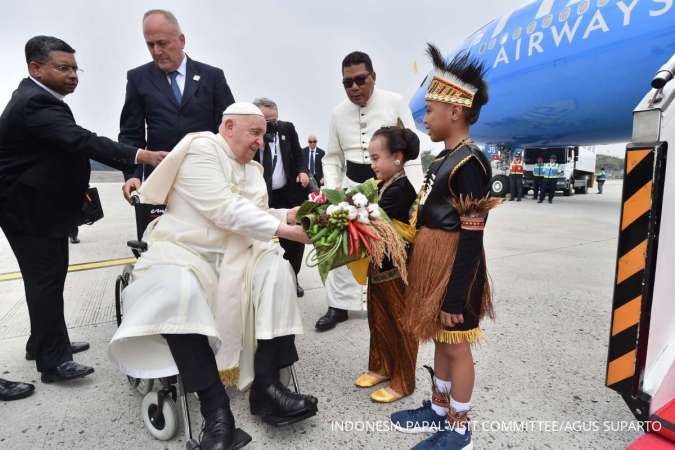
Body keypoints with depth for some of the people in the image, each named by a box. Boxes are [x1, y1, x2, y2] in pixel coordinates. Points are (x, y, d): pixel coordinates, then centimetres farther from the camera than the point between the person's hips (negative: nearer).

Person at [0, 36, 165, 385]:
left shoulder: (36, 97, 11)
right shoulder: (35, 104, -23)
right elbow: (82, 141, -37)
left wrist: (75, 186, 16)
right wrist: (141, 156, -46)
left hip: (43, 203, 10)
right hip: (29, 209, -10)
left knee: (50, 276, 17)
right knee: (45, 280, -4)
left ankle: (45, 342, 33)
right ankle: (53, 362, 6)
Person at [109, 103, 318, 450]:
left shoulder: (251, 167, 14)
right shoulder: (200, 149, -12)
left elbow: (255, 214, 11)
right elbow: (225, 211, -23)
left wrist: (287, 215, -8)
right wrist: (282, 230, -23)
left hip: (235, 253, 7)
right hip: (184, 250, -6)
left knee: (277, 272, -18)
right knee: (181, 293, -36)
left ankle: (265, 385, -18)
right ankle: (216, 409, -29)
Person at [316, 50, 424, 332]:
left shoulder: (395, 103, -6)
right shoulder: (338, 113, 4)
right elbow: (332, 157, 10)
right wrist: (332, 188, -6)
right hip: (352, 183, 3)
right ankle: (339, 306, 21)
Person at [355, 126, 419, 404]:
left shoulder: (400, 189, -20)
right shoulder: (385, 185, 9)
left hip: (398, 269, -9)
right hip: (379, 266, 9)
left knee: (400, 325, 7)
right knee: (378, 319, 20)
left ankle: (403, 382, 24)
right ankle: (381, 367, 39)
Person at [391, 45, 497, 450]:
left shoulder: (469, 163, -19)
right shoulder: (444, 159, 10)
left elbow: (470, 238, -21)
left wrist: (455, 297, -19)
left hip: (454, 272, -9)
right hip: (433, 267, 9)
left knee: (457, 347, 7)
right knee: (441, 341, 20)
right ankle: (439, 409, 39)